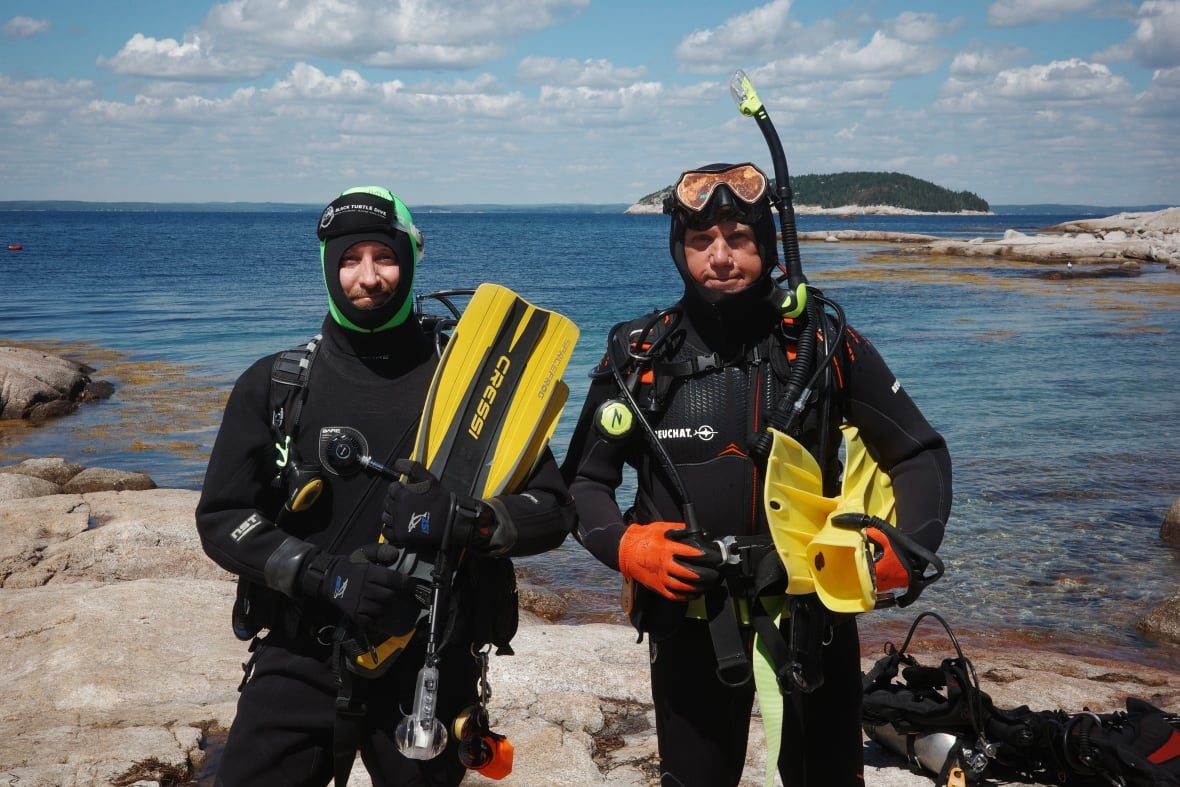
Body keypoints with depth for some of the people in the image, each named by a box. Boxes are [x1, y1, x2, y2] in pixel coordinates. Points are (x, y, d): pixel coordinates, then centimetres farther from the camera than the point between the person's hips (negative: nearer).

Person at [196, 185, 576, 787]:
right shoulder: (273, 386, 1)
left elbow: (553, 511, -4)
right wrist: (324, 575, -16)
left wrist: (464, 519, -24)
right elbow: (221, 518, 0)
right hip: (301, 663, 1)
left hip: (428, 670, 0)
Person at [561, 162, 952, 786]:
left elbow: (919, 455, 1)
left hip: (815, 607, 0)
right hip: (690, 614, 0)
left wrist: (905, 548, -16)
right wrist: (627, 546, -16)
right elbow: (585, 480, 3)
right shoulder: (639, 358, -5)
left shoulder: (824, 344, -6)